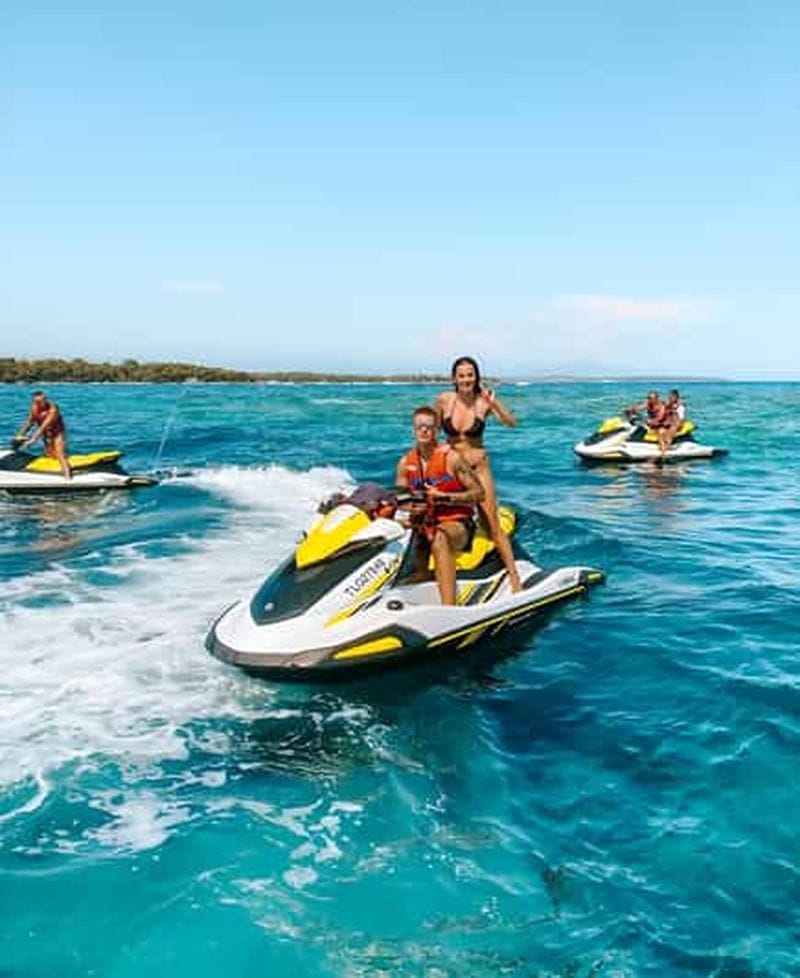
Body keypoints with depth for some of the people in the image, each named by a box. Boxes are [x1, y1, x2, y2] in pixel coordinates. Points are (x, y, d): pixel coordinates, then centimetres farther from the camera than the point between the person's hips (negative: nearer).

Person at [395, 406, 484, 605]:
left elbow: (478, 493, -6)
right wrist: (411, 507, -11)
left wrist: (443, 497, -16)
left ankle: (448, 610, -49)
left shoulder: (451, 457, -6)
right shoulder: (406, 462, 8)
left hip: (455, 522, -6)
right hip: (422, 522, 6)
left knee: (440, 540, -39)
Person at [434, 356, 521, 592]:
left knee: (493, 526, -5)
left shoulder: (484, 400, -10)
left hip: (478, 467, -2)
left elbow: (512, 423, -21)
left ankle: (514, 579, 1)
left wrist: (494, 404, -35)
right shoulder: (444, 400, -5)